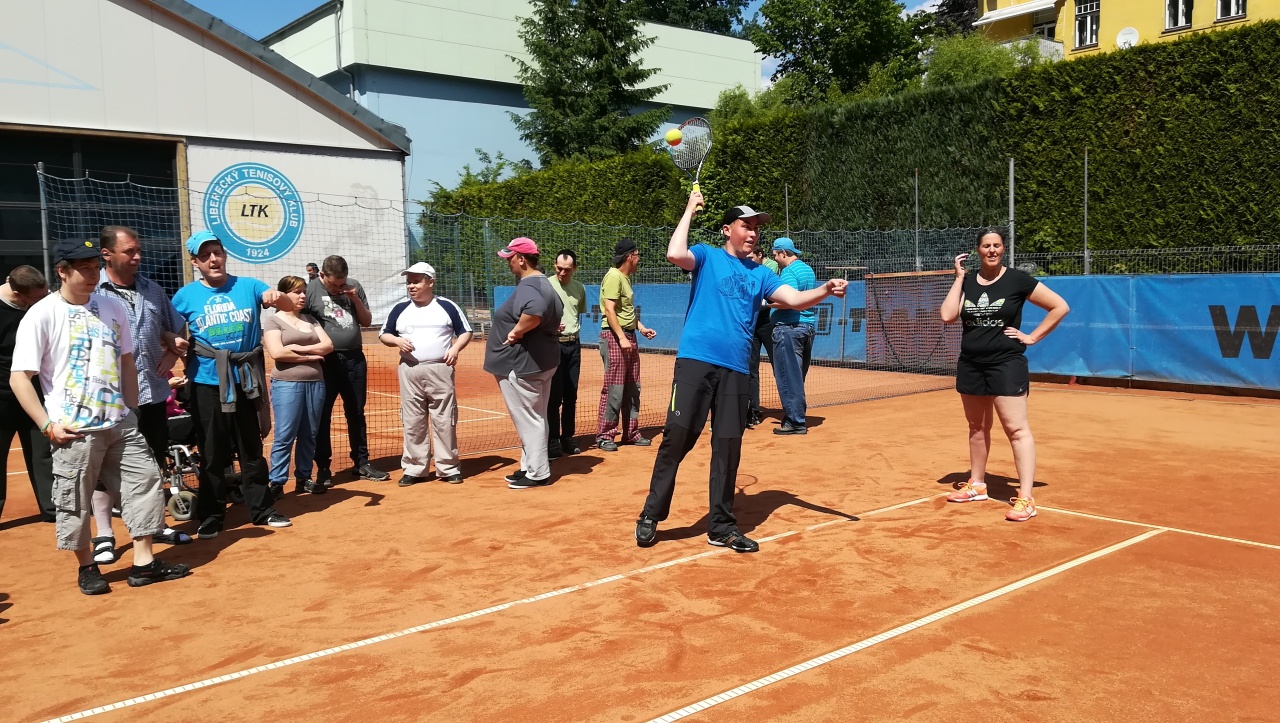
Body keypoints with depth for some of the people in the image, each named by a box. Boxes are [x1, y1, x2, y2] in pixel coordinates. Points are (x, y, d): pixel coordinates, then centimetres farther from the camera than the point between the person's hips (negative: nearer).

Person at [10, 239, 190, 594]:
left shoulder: (113, 308, 7)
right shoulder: (42, 315, -8)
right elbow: (19, 377, -9)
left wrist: (131, 411, 11)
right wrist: (47, 425, -14)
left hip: (120, 423, 5)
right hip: (74, 430, -5)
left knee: (145, 482, 5)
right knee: (75, 499, 4)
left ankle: (144, 562, 13)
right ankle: (86, 567, 23)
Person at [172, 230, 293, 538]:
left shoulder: (249, 286, 1)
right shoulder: (185, 296, 1)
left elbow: (288, 304, -11)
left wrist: (278, 297, -33)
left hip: (247, 380, 1)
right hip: (208, 382, -1)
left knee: (252, 449, 11)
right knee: (213, 454, 7)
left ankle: (261, 509, 21)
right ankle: (211, 516, 18)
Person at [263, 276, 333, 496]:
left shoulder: (309, 319, 15)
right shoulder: (273, 321, 0)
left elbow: (328, 345, 4)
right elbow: (277, 352, -14)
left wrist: (300, 348, -10)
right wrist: (310, 356, -9)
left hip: (315, 383, 5)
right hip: (287, 384, -5)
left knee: (309, 435, 9)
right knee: (285, 436, -6)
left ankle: (304, 478, 18)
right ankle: (276, 482, 0)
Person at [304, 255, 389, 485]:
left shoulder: (354, 287, 6)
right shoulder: (310, 290, -7)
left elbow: (367, 321, 8)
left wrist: (355, 299, -7)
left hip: (355, 359, 4)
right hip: (325, 361, -4)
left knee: (356, 414, 12)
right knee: (322, 416, 3)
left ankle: (361, 464, 21)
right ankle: (323, 468, 12)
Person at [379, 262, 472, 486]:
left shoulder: (447, 306, 2)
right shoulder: (400, 309, 9)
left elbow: (465, 332, 6)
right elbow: (384, 335, 14)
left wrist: (455, 348, -13)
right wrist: (397, 340, -7)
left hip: (440, 370, -2)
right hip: (409, 371, 2)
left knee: (444, 421, 1)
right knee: (412, 422, 5)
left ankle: (448, 468, 9)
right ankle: (414, 469, 13)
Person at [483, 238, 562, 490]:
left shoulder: (527, 286, -19)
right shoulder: (544, 283, 14)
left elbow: (535, 310, -40)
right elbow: (554, 314, 24)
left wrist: (515, 332, -26)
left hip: (522, 365, -11)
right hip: (542, 361, 11)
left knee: (528, 420, -3)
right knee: (535, 418, 17)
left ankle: (538, 474, 3)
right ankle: (529, 467, 27)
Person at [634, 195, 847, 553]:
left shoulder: (760, 274, 17)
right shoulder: (707, 256, 8)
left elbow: (795, 299, 5)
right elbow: (675, 254, -13)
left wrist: (825, 290, -14)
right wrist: (690, 210, -2)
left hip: (736, 369, 4)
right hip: (696, 360, -4)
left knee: (729, 446, 3)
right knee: (678, 435, -9)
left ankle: (721, 526, 14)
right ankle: (650, 516, 3)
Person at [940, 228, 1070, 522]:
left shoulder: (1018, 280, -5)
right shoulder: (967, 281, 6)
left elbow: (1060, 307, -3)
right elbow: (948, 316, -8)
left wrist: (1032, 337, -6)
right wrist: (959, 277, -5)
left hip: (1006, 363, -5)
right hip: (970, 365, 5)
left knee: (1016, 429, -10)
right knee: (977, 427, 16)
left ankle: (1025, 498, -9)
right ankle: (977, 485, 29)